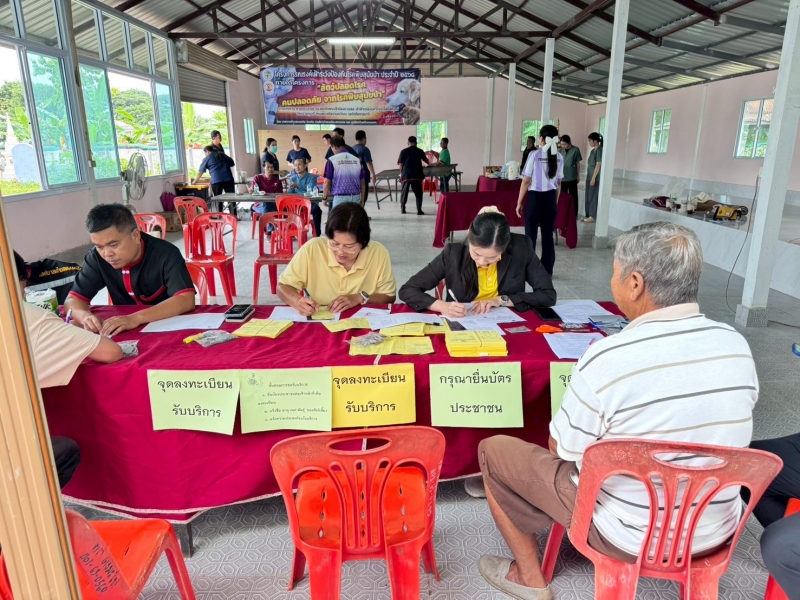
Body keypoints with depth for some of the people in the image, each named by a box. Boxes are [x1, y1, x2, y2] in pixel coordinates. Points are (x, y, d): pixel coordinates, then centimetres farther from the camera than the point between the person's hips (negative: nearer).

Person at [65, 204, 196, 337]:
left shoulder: (165, 254, -19)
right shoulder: (97, 258, -6)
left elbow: (186, 300, -30)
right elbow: (73, 300, -1)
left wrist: (135, 318, -39)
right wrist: (85, 316, -24)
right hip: (126, 332, 4)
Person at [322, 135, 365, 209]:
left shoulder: (332, 160, -3)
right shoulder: (357, 159, 9)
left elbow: (327, 182, -4)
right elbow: (362, 182, 12)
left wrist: (324, 198, 10)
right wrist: (361, 200, 20)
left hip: (340, 197, -4)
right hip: (356, 197, 4)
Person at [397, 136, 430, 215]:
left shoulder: (404, 151, 1)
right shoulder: (420, 151, 6)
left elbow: (400, 164, -1)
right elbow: (426, 160, 25)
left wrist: (401, 173, 13)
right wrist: (427, 164, 47)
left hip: (406, 175, 0)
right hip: (417, 175, 0)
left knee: (404, 191, 11)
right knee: (418, 192, 6)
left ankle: (402, 209, 17)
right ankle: (419, 210, 0)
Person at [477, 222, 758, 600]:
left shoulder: (608, 358, -28)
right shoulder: (737, 345, -9)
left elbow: (562, 449, -14)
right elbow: (704, 430, 7)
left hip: (629, 536, -6)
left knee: (494, 449, 8)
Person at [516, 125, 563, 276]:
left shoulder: (534, 155, -10)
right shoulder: (559, 157, 4)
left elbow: (526, 181, -9)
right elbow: (558, 183, 10)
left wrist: (519, 202, -2)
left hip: (535, 198, -5)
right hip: (550, 198, 5)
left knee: (531, 235, 3)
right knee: (548, 235, 11)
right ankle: (547, 270, 19)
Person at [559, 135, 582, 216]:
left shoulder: (575, 150, -7)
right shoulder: (561, 150, 1)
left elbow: (578, 163, 0)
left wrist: (578, 175, 3)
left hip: (572, 177, -3)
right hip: (562, 177, 3)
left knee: (573, 196, 5)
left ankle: (574, 214, 13)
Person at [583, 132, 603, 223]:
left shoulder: (599, 150, -14)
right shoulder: (593, 151, 13)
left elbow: (598, 165, -17)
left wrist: (593, 178, -19)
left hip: (595, 177, -9)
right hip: (589, 176, 9)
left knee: (593, 196, -3)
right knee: (588, 196, 12)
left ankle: (593, 216, 3)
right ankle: (589, 215, 19)